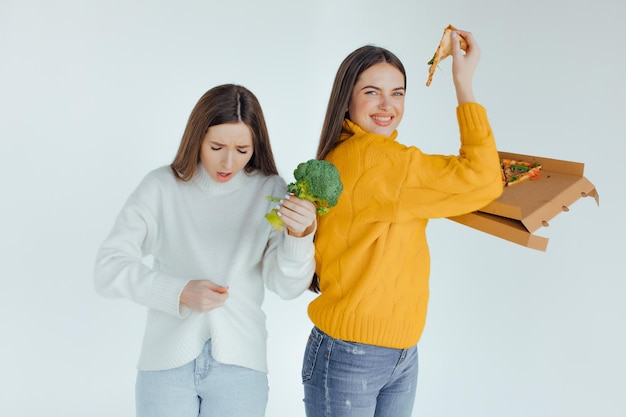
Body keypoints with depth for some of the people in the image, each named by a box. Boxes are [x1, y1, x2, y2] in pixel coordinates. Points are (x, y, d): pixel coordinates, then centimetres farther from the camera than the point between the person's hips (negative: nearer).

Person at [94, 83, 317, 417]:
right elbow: (108, 268, -7)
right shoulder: (161, 187, -3)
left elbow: (288, 286, -8)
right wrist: (180, 292, -21)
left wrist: (299, 236, -27)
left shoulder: (270, 193, -2)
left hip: (240, 365, 1)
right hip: (166, 363, 0)